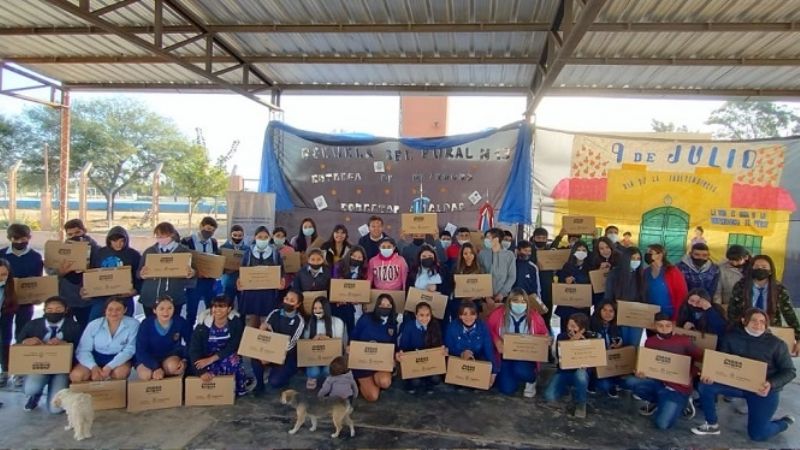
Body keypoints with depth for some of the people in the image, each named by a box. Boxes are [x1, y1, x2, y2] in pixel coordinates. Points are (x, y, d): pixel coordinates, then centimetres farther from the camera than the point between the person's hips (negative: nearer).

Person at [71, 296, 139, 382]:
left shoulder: (133, 324, -13)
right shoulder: (93, 325, -6)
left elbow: (129, 349, -15)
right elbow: (83, 350, -8)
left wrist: (110, 366, -27)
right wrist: (93, 366, -27)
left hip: (119, 359, -2)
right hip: (96, 357, 3)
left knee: (120, 373, -34)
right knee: (76, 375, -22)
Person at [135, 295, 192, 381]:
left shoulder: (180, 322, -18)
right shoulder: (146, 324, -18)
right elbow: (141, 351, -19)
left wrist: (185, 360, -24)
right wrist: (156, 367, -30)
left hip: (171, 356, 0)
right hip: (150, 358, 0)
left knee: (172, 366, -34)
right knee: (145, 375, -29)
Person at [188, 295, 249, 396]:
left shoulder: (236, 323, -15)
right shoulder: (203, 325, -17)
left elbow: (233, 347, -20)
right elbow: (194, 350, -21)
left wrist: (211, 359, -29)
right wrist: (202, 372, -34)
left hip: (227, 359, 0)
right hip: (206, 361, 0)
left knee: (233, 359, -30)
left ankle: (241, 386, -6)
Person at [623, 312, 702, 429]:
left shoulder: (683, 341, -6)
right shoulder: (650, 342, 4)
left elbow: (701, 357, -6)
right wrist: (640, 373, -17)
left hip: (678, 388, -4)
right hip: (658, 383, 4)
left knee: (662, 424, -19)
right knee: (630, 381, -21)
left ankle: (681, 403, 12)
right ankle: (657, 401, 7)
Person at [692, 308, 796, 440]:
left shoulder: (776, 343, -9)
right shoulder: (732, 336, -3)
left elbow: (790, 371, -6)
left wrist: (771, 384, -25)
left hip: (764, 390, -3)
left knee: (757, 434, -3)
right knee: (705, 386, -20)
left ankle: (785, 422, 30)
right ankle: (712, 425, 0)